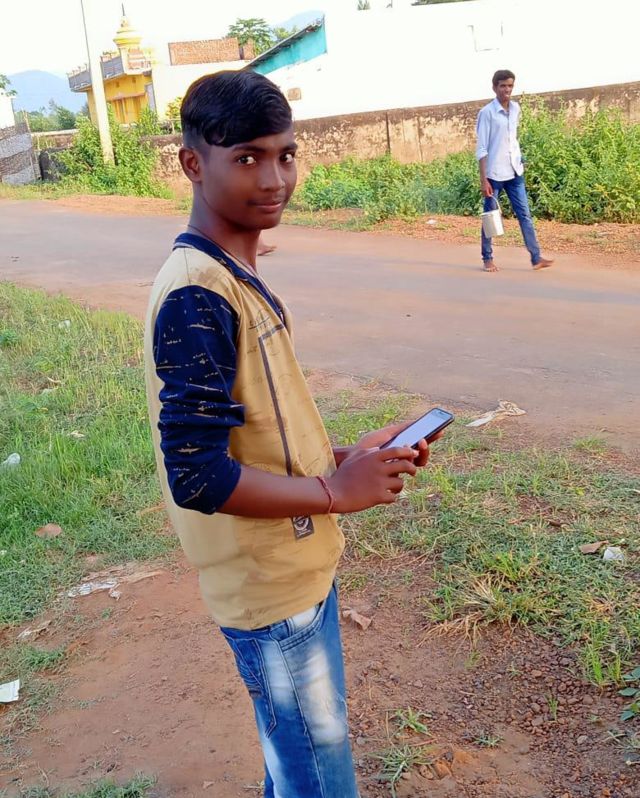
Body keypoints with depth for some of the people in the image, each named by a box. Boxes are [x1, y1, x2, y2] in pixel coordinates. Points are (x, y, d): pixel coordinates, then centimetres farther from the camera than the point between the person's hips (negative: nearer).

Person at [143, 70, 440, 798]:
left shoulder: (234, 274, 6)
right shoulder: (197, 297, -24)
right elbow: (198, 477, -27)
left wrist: (343, 456, 2)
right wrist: (335, 491, -18)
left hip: (298, 564, 9)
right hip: (270, 588, -9)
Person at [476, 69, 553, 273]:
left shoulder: (516, 108, 8)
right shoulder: (486, 113, -10)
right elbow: (481, 149, -12)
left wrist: (520, 161, 18)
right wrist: (483, 180, -16)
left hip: (514, 172, 6)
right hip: (494, 173, -6)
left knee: (525, 214, 1)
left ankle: (536, 257, 1)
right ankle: (487, 258, 17)